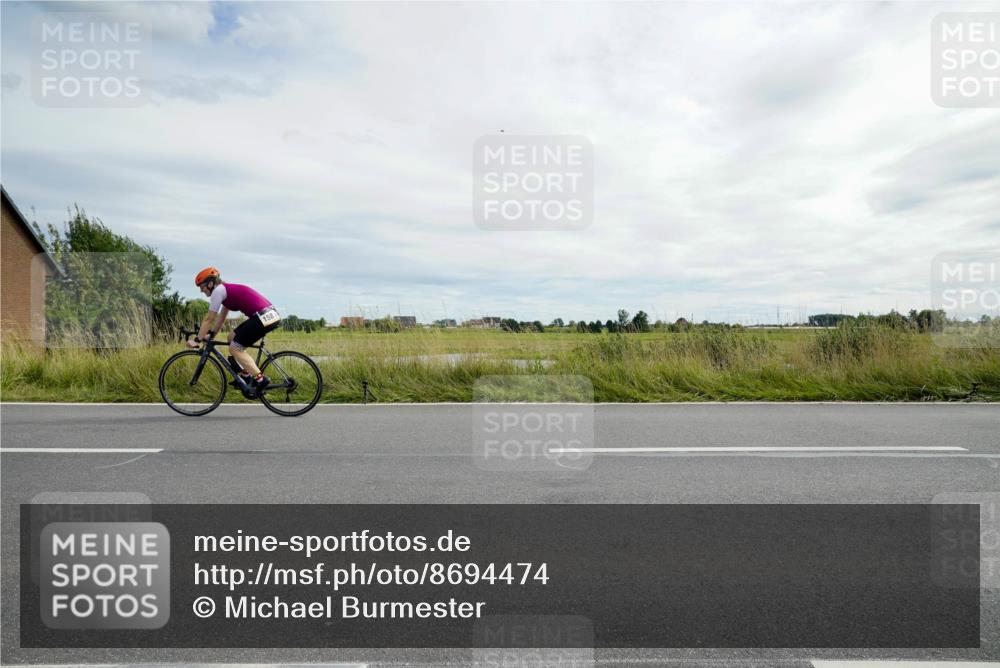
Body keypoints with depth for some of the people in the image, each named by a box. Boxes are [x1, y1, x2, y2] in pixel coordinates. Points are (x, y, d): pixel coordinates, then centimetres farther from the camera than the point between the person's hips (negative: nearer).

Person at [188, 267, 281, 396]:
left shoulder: (218, 291, -2)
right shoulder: (226, 290, 25)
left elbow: (208, 319, 0)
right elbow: (221, 317, 29)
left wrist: (197, 340, 6)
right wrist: (210, 335, 27)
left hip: (264, 317, -9)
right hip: (268, 315, 9)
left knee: (234, 348, -1)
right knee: (232, 337, 22)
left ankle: (260, 379, -8)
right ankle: (245, 375, 22)